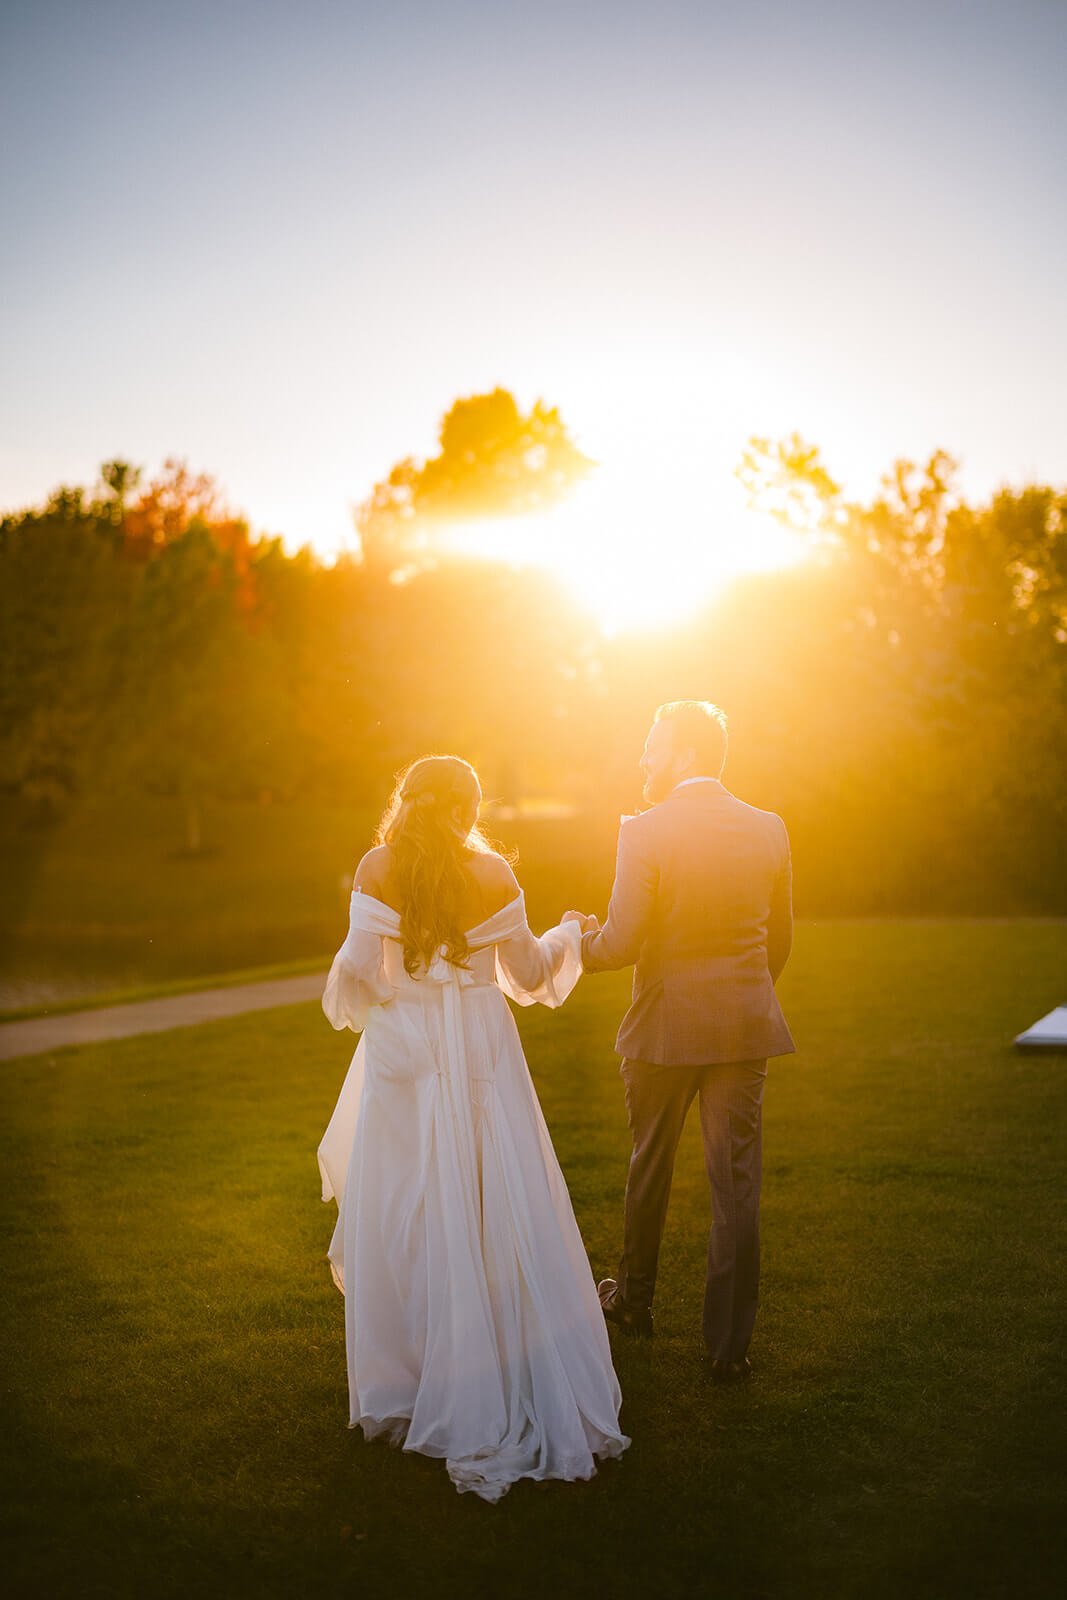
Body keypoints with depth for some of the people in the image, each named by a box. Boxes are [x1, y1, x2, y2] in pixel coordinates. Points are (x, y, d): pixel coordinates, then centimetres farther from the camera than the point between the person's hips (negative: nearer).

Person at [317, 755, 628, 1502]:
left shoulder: (378, 869, -4)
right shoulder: (493, 872, -2)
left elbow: (361, 971, -9)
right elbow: (528, 975, 4)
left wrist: (356, 1003, 14)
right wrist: (567, 937, 23)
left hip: (405, 1054, 0)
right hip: (482, 1053, 0)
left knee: (404, 1215, 7)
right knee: (498, 1213, 6)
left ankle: (401, 1389, 15)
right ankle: (512, 1381, 11)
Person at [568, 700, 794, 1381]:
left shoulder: (646, 833, -13)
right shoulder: (769, 829, 0)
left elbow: (621, 944, -14)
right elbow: (781, 938, 9)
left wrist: (580, 938, 8)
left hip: (665, 1025, -2)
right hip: (745, 1025, 2)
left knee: (650, 1169, 18)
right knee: (737, 1183, 5)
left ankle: (634, 1301, 37)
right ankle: (730, 1343, 7)